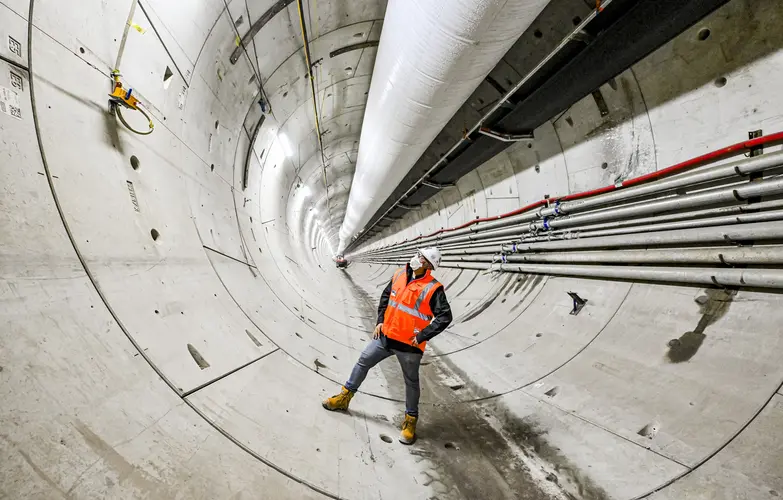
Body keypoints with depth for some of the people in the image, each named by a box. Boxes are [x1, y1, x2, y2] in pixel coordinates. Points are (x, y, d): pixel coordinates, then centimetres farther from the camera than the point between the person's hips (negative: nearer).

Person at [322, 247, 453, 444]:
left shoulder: (433, 288, -18)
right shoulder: (399, 275, 0)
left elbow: (445, 317, -19)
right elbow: (385, 296, 14)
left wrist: (421, 336, -20)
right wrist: (380, 321, 7)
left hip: (409, 345, -6)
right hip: (385, 336, 6)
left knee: (411, 382, 12)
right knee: (363, 362, 16)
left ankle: (410, 420, 34)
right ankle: (344, 397, 37)